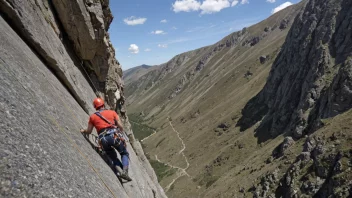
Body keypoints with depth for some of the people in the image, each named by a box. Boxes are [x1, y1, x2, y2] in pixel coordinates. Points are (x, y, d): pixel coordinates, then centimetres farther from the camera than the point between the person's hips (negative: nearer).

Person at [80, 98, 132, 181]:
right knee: (124, 154, 16)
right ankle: (125, 171, -9)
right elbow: (120, 126, 7)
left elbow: (89, 131, 23)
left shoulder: (92, 117, 16)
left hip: (103, 139, 2)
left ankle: (120, 171, -5)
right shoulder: (112, 112, 13)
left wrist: (83, 131, 44)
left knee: (113, 158, 20)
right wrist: (120, 132, 28)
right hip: (114, 136, -2)